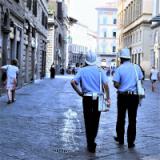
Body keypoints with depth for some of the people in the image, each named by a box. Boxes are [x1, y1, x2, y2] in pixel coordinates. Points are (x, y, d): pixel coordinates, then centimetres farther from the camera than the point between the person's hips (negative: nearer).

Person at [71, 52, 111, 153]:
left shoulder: (82, 70, 0)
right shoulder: (99, 71, 0)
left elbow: (73, 82, -11)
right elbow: (106, 84, -10)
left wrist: (79, 92, 0)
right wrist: (108, 98, -5)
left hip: (87, 98, 0)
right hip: (98, 98, 1)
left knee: (88, 121, 7)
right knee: (95, 120, 16)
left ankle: (91, 145, 7)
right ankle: (92, 140, 28)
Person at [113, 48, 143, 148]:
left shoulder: (120, 68, -9)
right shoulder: (137, 67, -1)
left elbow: (116, 84, -13)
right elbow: (140, 80, 6)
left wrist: (121, 88, 6)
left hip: (123, 96, -1)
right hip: (134, 96, 2)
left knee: (121, 118, 15)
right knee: (132, 119, 7)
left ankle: (120, 139, 28)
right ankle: (131, 142, 10)